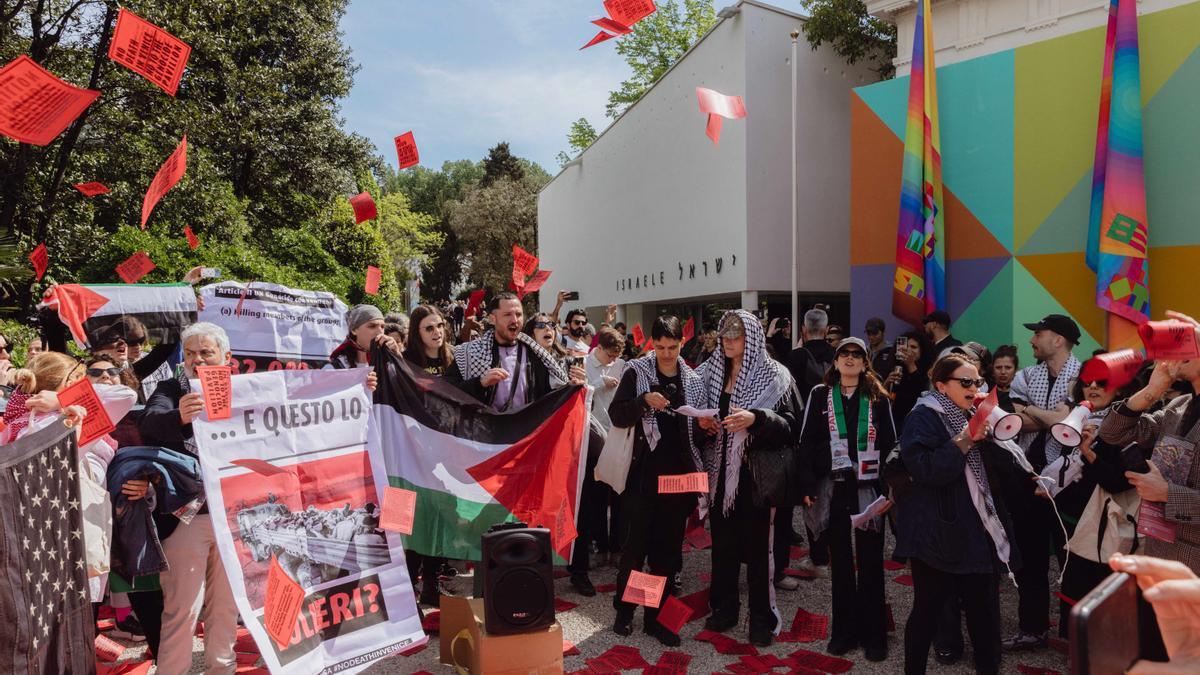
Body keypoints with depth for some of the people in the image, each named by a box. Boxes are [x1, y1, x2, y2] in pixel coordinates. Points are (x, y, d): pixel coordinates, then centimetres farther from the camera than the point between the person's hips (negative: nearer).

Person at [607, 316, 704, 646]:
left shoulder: (692, 380, 10)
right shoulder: (636, 372, -1)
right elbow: (616, 415, -5)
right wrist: (644, 401, -20)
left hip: (678, 473, 4)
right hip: (644, 472, -3)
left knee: (668, 547, 8)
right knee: (636, 544, 1)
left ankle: (655, 616, 20)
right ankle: (624, 610, 20)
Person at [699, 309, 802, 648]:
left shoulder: (773, 376, -5)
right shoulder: (711, 372, 9)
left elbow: (791, 425, -11)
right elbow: (703, 417, 18)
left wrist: (755, 419, -26)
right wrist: (703, 423, -5)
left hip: (755, 470, -4)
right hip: (720, 470, 4)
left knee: (757, 543, 2)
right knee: (722, 540, 11)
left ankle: (762, 617, 17)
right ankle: (724, 607, 27)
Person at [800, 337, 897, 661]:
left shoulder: (878, 398, 4)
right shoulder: (820, 395, 3)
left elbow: (890, 445, 4)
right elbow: (807, 443, 2)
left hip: (870, 489, 0)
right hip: (834, 488, 1)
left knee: (871, 562, 7)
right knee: (841, 561, 10)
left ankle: (873, 633, 17)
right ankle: (845, 630, 21)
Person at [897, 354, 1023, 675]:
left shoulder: (973, 416, 15)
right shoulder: (922, 419, -10)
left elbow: (1004, 466, 9)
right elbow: (926, 470, -23)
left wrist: (993, 434, -7)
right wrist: (965, 440, -23)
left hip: (978, 531, 7)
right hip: (938, 533, -7)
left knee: (985, 608, 11)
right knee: (927, 610, 3)